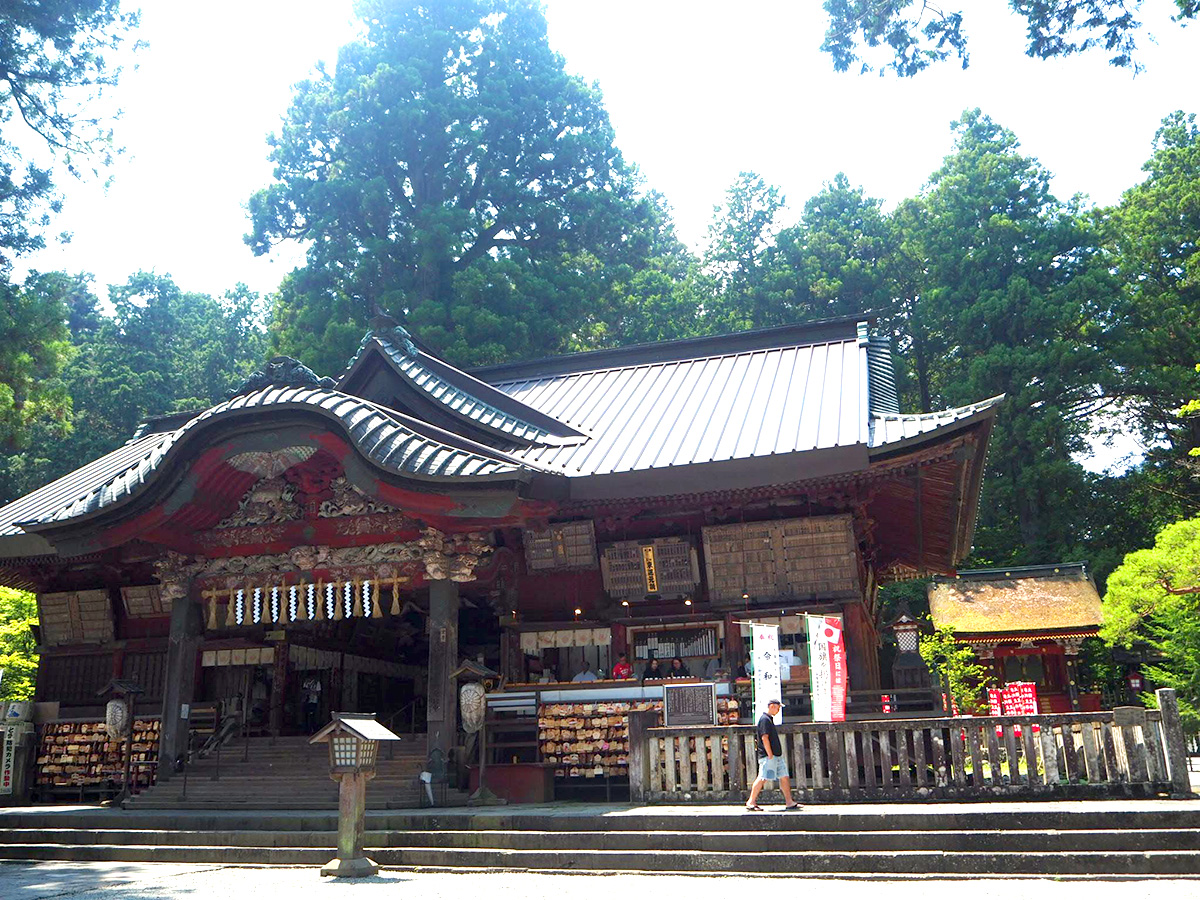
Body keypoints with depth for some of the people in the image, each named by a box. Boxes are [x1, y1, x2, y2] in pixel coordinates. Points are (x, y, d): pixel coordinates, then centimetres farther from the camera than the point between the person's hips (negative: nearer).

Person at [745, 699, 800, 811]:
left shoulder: (769, 719, 19)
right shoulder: (764, 719, -13)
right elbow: (764, 738, -19)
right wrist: (770, 755, -20)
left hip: (777, 756, 10)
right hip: (767, 756, -10)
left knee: (784, 777, 8)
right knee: (763, 778, -9)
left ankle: (789, 802, 12)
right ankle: (751, 802, -3)